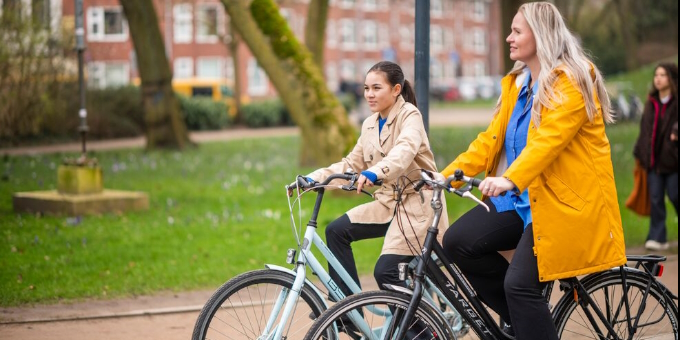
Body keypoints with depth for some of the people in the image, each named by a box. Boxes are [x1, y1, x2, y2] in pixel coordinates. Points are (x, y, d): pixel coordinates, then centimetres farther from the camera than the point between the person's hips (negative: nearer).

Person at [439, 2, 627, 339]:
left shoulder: (571, 82, -12)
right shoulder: (516, 84, 13)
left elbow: (548, 139, -26)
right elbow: (492, 138, 6)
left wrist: (509, 179, -41)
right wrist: (447, 174, -6)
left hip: (565, 200, -8)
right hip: (523, 198, 8)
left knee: (520, 283, -19)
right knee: (458, 242, -7)